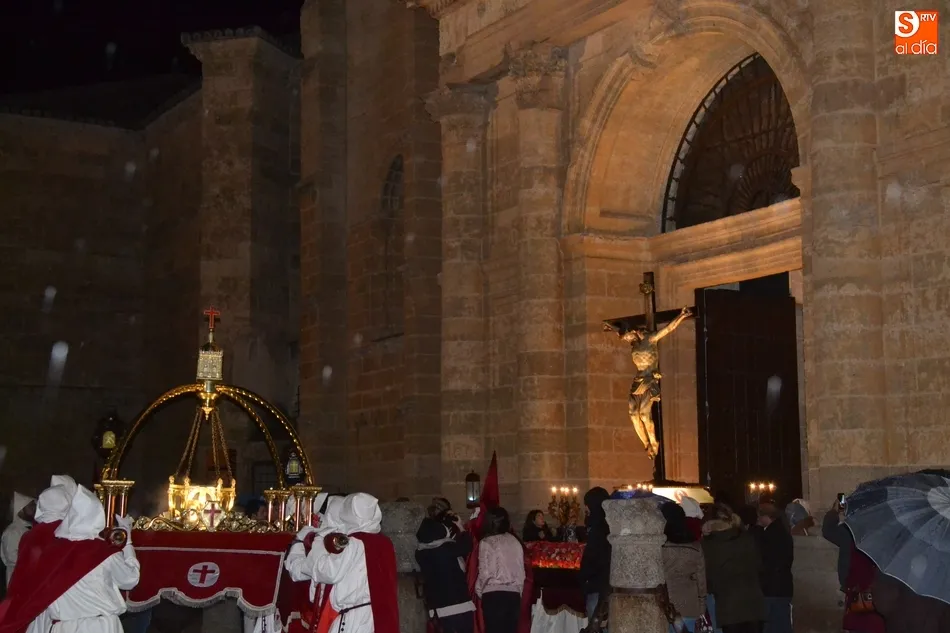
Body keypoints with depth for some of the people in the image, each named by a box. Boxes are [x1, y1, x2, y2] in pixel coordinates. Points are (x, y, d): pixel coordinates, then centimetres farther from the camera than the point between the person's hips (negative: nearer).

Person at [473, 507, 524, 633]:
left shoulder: (486, 543, -6)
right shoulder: (515, 542, 8)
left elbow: (484, 573, -7)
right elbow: (521, 571, 12)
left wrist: (479, 591, 10)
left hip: (493, 594, -4)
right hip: (513, 594, 4)